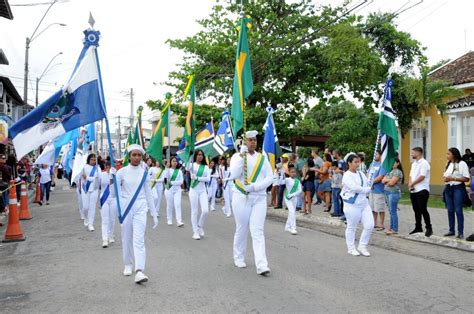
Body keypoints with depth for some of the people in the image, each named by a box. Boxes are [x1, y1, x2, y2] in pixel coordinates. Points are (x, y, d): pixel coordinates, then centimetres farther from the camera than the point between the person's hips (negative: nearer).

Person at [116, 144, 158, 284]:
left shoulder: (145, 173, 4)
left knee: (139, 239, -10)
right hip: (125, 208, 0)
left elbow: (148, 194, 9)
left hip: (140, 209, 0)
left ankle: (139, 271, -16)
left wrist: (154, 214, 9)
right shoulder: (122, 172, -2)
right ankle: (128, 264, 31)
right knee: (126, 238, 10)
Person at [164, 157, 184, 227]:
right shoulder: (168, 170, 4)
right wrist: (167, 168, -19)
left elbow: (181, 181, -2)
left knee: (178, 205, -9)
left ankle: (179, 221, -14)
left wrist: (172, 182, -11)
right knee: (169, 205, 4)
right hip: (169, 189, 0)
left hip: (177, 190, 1)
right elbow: (165, 177, -15)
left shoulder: (179, 171, 7)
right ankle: (169, 220, 16)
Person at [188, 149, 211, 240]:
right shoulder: (191, 164, 0)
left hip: (203, 191, 2)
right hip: (193, 190, -2)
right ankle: (195, 232, 9)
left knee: (205, 211, -7)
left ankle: (200, 226, 20)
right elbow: (187, 167, -24)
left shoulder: (205, 167, 8)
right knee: (194, 211, 1)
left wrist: (197, 178, -14)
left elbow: (208, 178, -3)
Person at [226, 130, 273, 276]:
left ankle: (261, 265, -11)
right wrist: (242, 155, -17)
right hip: (242, 198, -1)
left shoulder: (262, 158, 8)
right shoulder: (237, 156, 2)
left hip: (259, 198, 1)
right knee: (241, 229, 9)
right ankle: (238, 258, 29)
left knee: (258, 231, -6)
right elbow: (234, 174, -15)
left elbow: (269, 178, 0)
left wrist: (254, 187, -13)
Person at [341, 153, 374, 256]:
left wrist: (363, 191, -8)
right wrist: (367, 189, -8)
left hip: (364, 203, 7)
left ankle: (362, 247, 18)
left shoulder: (361, 174, 10)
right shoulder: (347, 176, -12)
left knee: (369, 225, 2)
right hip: (352, 205, -7)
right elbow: (356, 188, -21)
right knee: (351, 227, 6)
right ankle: (351, 248, 22)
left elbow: (368, 185, 10)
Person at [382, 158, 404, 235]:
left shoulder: (398, 172, -9)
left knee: (393, 211, -6)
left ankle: (395, 229, -1)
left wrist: (386, 181, 2)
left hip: (394, 193, -8)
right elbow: (383, 181, 11)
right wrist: (388, 180, -8)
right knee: (391, 211, 12)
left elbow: (391, 183, -17)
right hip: (388, 193, 8)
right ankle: (391, 228, 18)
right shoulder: (390, 171, 18)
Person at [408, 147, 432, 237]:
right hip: (413, 191, 8)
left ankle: (429, 228, 1)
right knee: (416, 210, 12)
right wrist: (410, 184, -2)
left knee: (423, 210, -8)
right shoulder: (414, 164, 18)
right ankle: (418, 227, 21)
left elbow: (422, 177, -17)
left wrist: (412, 184, -7)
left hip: (422, 190, -8)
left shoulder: (424, 163, -10)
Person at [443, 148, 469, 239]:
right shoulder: (448, 164, 14)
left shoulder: (462, 164, -8)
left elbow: (466, 179, -12)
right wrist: (445, 179, -3)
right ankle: (451, 230, 18)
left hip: (458, 188, -7)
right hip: (448, 188, 7)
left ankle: (460, 232, 2)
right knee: (450, 210, 9)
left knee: (458, 210, -5)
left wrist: (453, 178, -19)